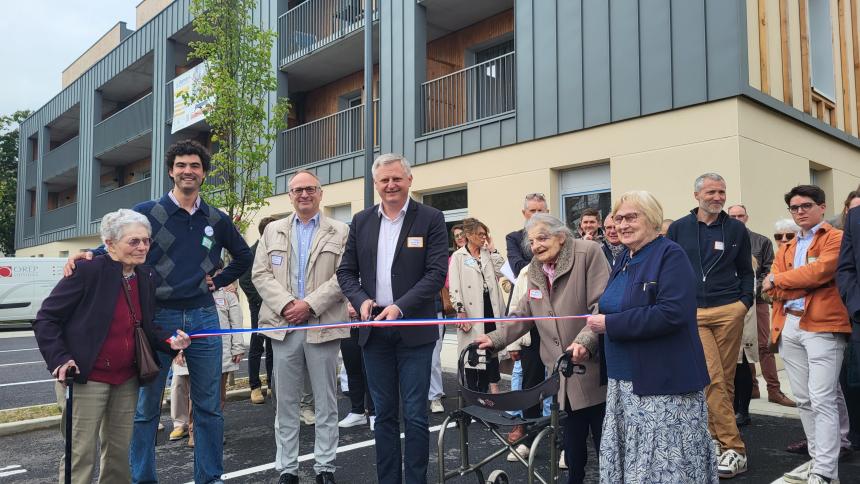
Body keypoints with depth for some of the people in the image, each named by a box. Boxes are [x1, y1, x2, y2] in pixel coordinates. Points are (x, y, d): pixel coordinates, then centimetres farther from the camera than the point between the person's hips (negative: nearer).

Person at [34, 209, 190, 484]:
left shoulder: (146, 278, 5)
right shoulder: (88, 270, -15)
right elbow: (45, 319, -10)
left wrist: (169, 341, -5)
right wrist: (60, 359, -21)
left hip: (126, 380, 6)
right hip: (85, 379, -6)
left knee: (121, 452, 15)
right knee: (81, 454, 1)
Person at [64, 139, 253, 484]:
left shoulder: (217, 220, 8)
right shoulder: (147, 213, -1)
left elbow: (244, 257, 21)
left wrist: (218, 281, 10)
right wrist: (87, 256, -22)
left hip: (203, 318, 3)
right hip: (158, 317, -2)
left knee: (209, 405, 8)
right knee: (146, 406, 6)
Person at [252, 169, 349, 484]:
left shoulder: (340, 232, 4)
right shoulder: (273, 231, 13)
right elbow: (260, 274, 4)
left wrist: (309, 304, -14)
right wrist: (286, 304, -11)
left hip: (323, 325, -2)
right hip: (283, 324, 2)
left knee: (325, 402, 6)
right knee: (286, 402, 9)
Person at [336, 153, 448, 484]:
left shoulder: (431, 219, -2)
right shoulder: (361, 221, 9)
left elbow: (436, 273, -9)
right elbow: (346, 271, 11)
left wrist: (400, 307, -19)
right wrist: (361, 300, -8)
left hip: (414, 329, -3)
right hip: (374, 331, 4)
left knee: (415, 415, 2)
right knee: (384, 414, 13)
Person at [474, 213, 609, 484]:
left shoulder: (588, 253, -10)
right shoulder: (535, 270, 11)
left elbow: (602, 306, -17)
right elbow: (524, 315, 13)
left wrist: (584, 341, -29)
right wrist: (495, 339, 1)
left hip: (593, 369, -5)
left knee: (605, 442, 5)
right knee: (572, 443, 12)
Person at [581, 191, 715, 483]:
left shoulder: (670, 255, -12)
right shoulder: (624, 260, 13)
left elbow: (672, 314, -24)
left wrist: (609, 324, -20)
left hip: (664, 384, -8)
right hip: (625, 382, 8)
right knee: (627, 457, 14)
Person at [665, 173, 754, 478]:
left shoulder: (736, 229, 8)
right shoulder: (678, 229, 5)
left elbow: (746, 271, 14)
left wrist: (745, 301, 0)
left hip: (729, 311, 2)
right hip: (692, 314, -2)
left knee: (725, 380, 6)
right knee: (712, 379, -10)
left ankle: (716, 436, 17)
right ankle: (733, 448, -4)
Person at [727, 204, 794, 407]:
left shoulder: (762, 242, 7)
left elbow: (769, 270, 2)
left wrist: (756, 287, -12)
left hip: (757, 300, -1)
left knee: (764, 345, -2)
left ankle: (774, 390, 4)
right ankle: (750, 387, 17)